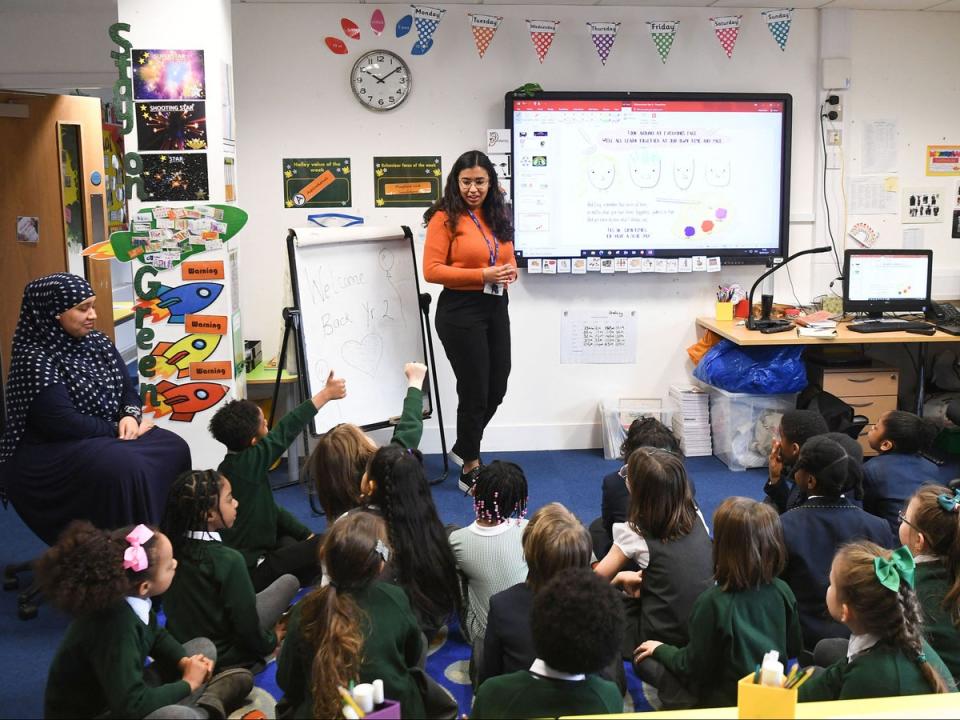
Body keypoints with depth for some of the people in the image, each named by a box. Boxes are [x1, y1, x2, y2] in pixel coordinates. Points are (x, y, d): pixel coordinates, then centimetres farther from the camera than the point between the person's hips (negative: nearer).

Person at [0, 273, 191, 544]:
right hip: (50, 451, -8)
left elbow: (127, 389, 11)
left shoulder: (98, 343, 6)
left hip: (105, 437, 9)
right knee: (124, 467, -33)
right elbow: (62, 423, -25)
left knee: (173, 447, -8)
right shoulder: (35, 360, -19)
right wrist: (118, 429, -16)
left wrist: (131, 416, -11)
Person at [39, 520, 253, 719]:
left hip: (121, 693, 10)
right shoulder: (116, 628, -33)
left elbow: (156, 635, 13)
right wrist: (188, 683, -20)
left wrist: (185, 661, -5)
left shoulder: (131, 598, -9)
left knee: (203, 647, 12)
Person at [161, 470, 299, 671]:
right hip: (222, 657, -6)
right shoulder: (228, 560, -27)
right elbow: (246, 628, -19)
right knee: (289, 582, 2)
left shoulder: (172, 548, -8)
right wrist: (271, 641, 1)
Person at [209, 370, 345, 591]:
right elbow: (286, 431, -24)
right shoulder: (246, 464, -22)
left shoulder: (235, 465, 6)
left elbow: (272, 509, 13)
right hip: (250, 571, -10)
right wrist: (326, 394, -17)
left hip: (249, 555, 10)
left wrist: (307, 534, 8)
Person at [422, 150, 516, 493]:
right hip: (461, 311, -7)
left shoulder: (498, 217, 11)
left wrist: (510, 271, -2)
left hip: (497, 308, 7)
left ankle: (463, 447, 38)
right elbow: (431, 270, -14)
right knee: (474, 391, 0)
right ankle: (470, 470, 18)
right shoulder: (445, 218, -9)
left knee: (497, 388, 13)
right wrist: (482, 275, -20)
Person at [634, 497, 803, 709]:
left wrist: (660, 650, 4)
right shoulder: (782, 592, -11)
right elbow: (794, 648, 4)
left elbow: (694, 667, -14)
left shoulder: (712, 602, -25)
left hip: (727, 701, -6)